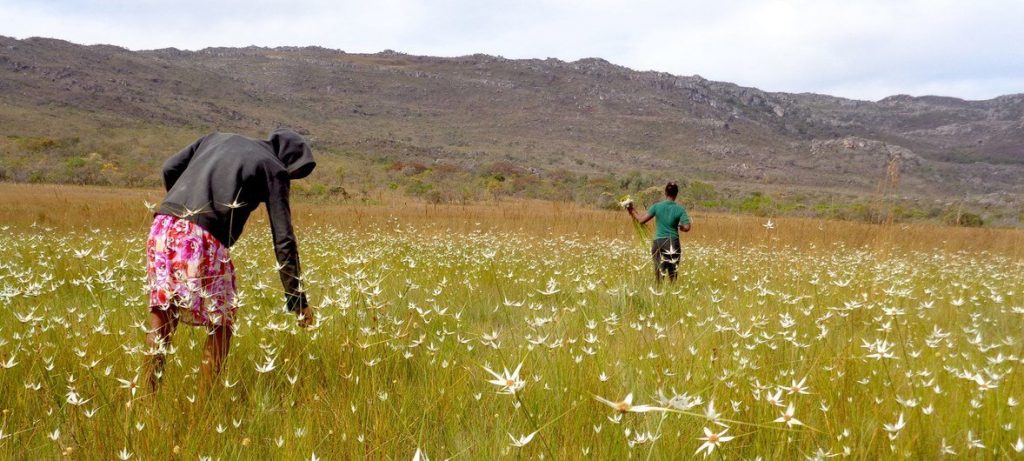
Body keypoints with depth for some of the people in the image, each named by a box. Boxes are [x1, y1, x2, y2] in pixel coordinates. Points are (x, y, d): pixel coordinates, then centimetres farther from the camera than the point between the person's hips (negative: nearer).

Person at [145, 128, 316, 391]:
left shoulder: (217, 138, 25)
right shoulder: (274, 169, 8)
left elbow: (170, 169, 16)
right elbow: (284, 240, 3)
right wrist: (296, 300, 5)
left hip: (162, 227, 6)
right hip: (204, 240, -6)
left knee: (162, 319, 18)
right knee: (220, 327, 11)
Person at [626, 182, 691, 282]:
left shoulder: (656, 206, -1)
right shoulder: (680, 209, -2)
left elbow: (641, 221, -3)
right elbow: (686, 228, -11)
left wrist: (632, 212, 13)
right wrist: (679, 226, 11)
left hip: (658, 242, 1)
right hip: (673, 243, 0)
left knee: (658, 274, 4)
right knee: (673, 274, 7)